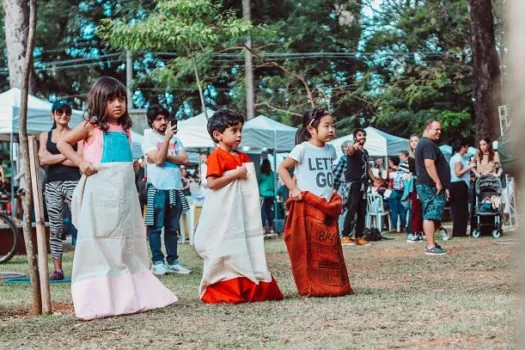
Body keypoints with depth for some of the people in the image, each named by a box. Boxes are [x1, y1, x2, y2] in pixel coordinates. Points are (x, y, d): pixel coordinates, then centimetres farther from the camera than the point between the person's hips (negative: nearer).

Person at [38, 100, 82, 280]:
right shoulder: (45, 136, 13)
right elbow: (42, 160, -2)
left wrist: (53, 158, -6)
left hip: (73, 183, -3)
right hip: (52, 185, 3)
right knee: (55, 228, 3)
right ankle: (57, 269, 6)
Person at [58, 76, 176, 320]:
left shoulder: (125, 129, 14)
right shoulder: (92, 126, -2)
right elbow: (62, 143, 1)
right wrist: (81, 162, -10)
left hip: (124, 189, 6)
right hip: (100, 189, -6)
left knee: (126, 243, 11)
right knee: (99, 242, -7)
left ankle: (130, 294, 20)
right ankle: (98, 299, -7)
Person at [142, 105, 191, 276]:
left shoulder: (175, 139, 15)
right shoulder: (148, 138, 0)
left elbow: (185, 160, 3)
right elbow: (158, 159, -14)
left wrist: (166, 156, -9)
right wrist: (167, 138, -16)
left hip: (175, 188, 5)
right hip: (158, 188, -5)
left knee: (172, 228, 10)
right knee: (156, 227, -2)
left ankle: (172, 262, 14)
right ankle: (157, 262, 1)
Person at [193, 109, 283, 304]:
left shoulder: (243, 157, 15)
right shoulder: (216, 157, -10)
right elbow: (212, 183, -20)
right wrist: (236, 174, -18)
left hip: (243, 211, 8)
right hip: (224, 213, -8)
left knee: (245, 250, 8)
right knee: (225, 251, -4)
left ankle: (249, 289, 13)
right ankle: (221, 291, 1)